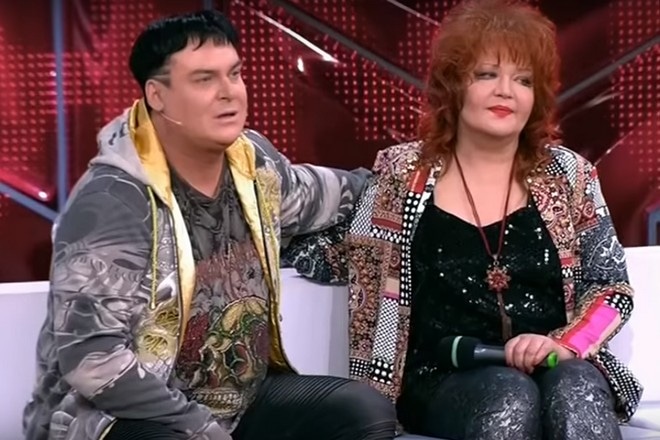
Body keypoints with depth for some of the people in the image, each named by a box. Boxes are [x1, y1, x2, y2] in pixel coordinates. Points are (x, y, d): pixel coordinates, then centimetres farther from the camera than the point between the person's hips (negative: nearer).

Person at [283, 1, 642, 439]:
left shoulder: (567, 175, 9)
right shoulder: (401, 175, 7)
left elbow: (612, 288, 7)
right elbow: (328, 252, 12)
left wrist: (564, 343, -11)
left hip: (559, 371, 2)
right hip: (444, 383, -1)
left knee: (576, 388, -33)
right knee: (509, 395, -34)